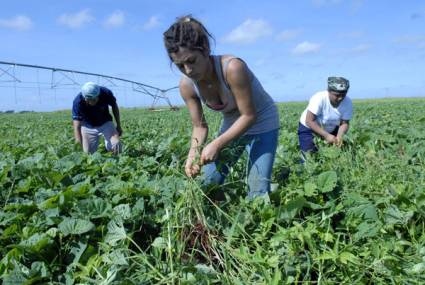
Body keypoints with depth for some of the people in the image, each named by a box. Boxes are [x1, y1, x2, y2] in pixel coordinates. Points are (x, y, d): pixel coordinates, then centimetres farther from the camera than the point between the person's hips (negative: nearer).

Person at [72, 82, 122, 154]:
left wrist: (118, 126, 1)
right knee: (88, 153, -1)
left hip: (105, 123, 0)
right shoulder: (78, 101, -30)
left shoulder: (106, 93, -27)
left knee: (116, 147, -22)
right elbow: (77, 127, -32)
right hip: (88, 125, 1)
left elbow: (114, 107, -5)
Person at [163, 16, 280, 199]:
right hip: (232, 124, 5)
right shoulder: (186, 85, -17)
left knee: (258, 189, -9)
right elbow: (199, 126, -8)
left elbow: (249, 116, -28)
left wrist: (216, 144, -33)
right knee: (209, 182, 3)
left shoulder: (233, 68, -34)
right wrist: (193, 154, -25)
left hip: (262, 123, -5)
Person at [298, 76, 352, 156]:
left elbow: (344, 123, -14)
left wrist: (339, 136, -35)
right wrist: (326, 135, -39)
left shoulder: (348, 103, -19)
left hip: (331, 130, 4)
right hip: (308, 129, -4)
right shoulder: (319, 98, -30)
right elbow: (309, 121, -31)